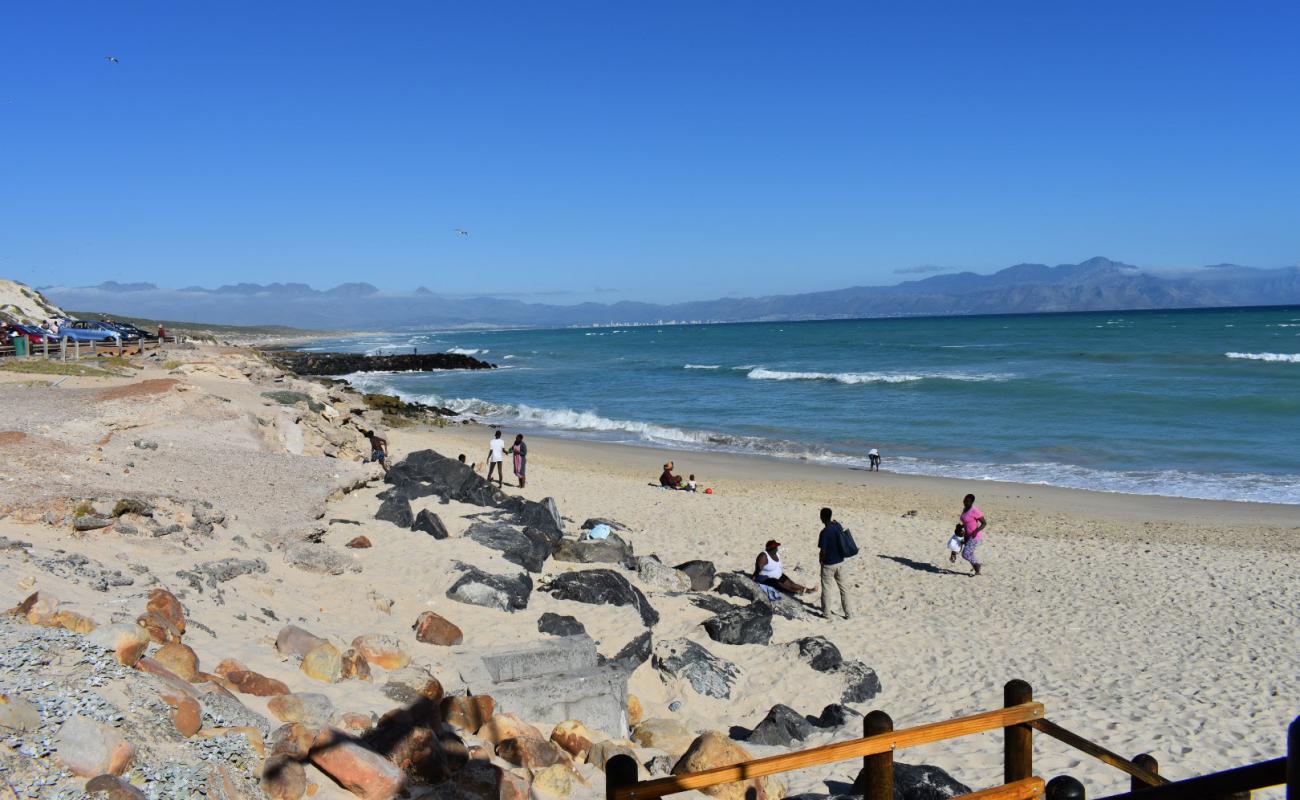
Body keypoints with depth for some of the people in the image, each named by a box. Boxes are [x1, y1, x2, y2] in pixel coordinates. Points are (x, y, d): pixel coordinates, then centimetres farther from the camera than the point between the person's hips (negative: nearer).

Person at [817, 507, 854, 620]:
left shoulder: (824, 532, -21)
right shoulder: (838, 526, -3)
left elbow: (823, 551, -19)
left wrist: (820, 559, 1)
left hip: (828, 564, -5)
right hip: (840, 562, 5)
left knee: (826, 589, 10)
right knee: (844, 589, 14)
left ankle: (826, 613, 18)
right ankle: (849, 613, 18)